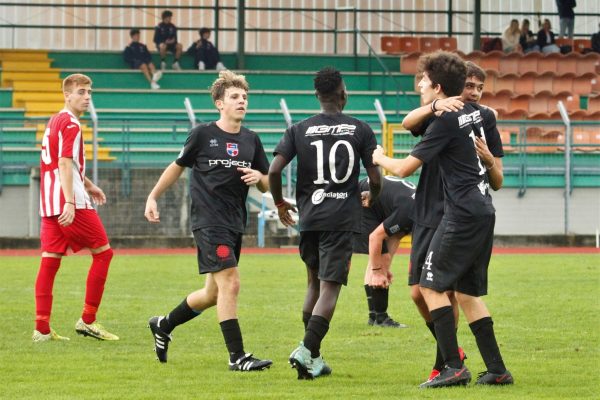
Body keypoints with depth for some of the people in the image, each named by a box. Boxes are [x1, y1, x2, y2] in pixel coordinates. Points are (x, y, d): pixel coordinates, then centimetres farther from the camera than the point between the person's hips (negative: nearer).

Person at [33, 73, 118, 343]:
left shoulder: (55, 122, 20)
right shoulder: (71, 125, -10)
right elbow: (64, 164, -20)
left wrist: (88, 185, 40)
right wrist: (70, 203, -27)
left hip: (49, 204, 9)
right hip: (72, 205, -9)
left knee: (50, 261, 4)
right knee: (103, 252, 1)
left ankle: (42, 329, -3)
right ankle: (87, 321, 0)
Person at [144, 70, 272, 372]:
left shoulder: (251, 140, 9)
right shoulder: (203, 135, -4)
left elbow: (266, 186, 15)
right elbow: (178, 167, 10)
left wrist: (258, 177, -7)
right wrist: (153, 197, 9)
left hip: (235, 224, 6)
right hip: (208, 221, -6)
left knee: (214, 293, 14)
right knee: (230, 283, -17)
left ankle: (164, 325, 37)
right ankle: (237, 357, -14)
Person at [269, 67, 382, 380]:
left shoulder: (299, 130, 3)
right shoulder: (361, 130, 0)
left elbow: (274, 170, -6)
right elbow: (375, 178, -1)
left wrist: (279, 203, 12)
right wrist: (371, 200, 22)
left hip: (309, 216, 3)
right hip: (342, 218, -3)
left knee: (314, 284, 17)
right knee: (329, 287, -5)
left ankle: (313, 357, 17)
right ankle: (307, 349, -22)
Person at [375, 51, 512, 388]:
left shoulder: (445, 123, -13)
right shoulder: (476, 113, 11)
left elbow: (405, 168, -10)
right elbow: (492, 116, 39)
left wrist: (379, 158, 10)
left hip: (463, 214, -9)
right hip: (484, 210, 9)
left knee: (432, 285, -4)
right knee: (468, 291, 13)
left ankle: (454, 367, -11)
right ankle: (497, 370, 9)